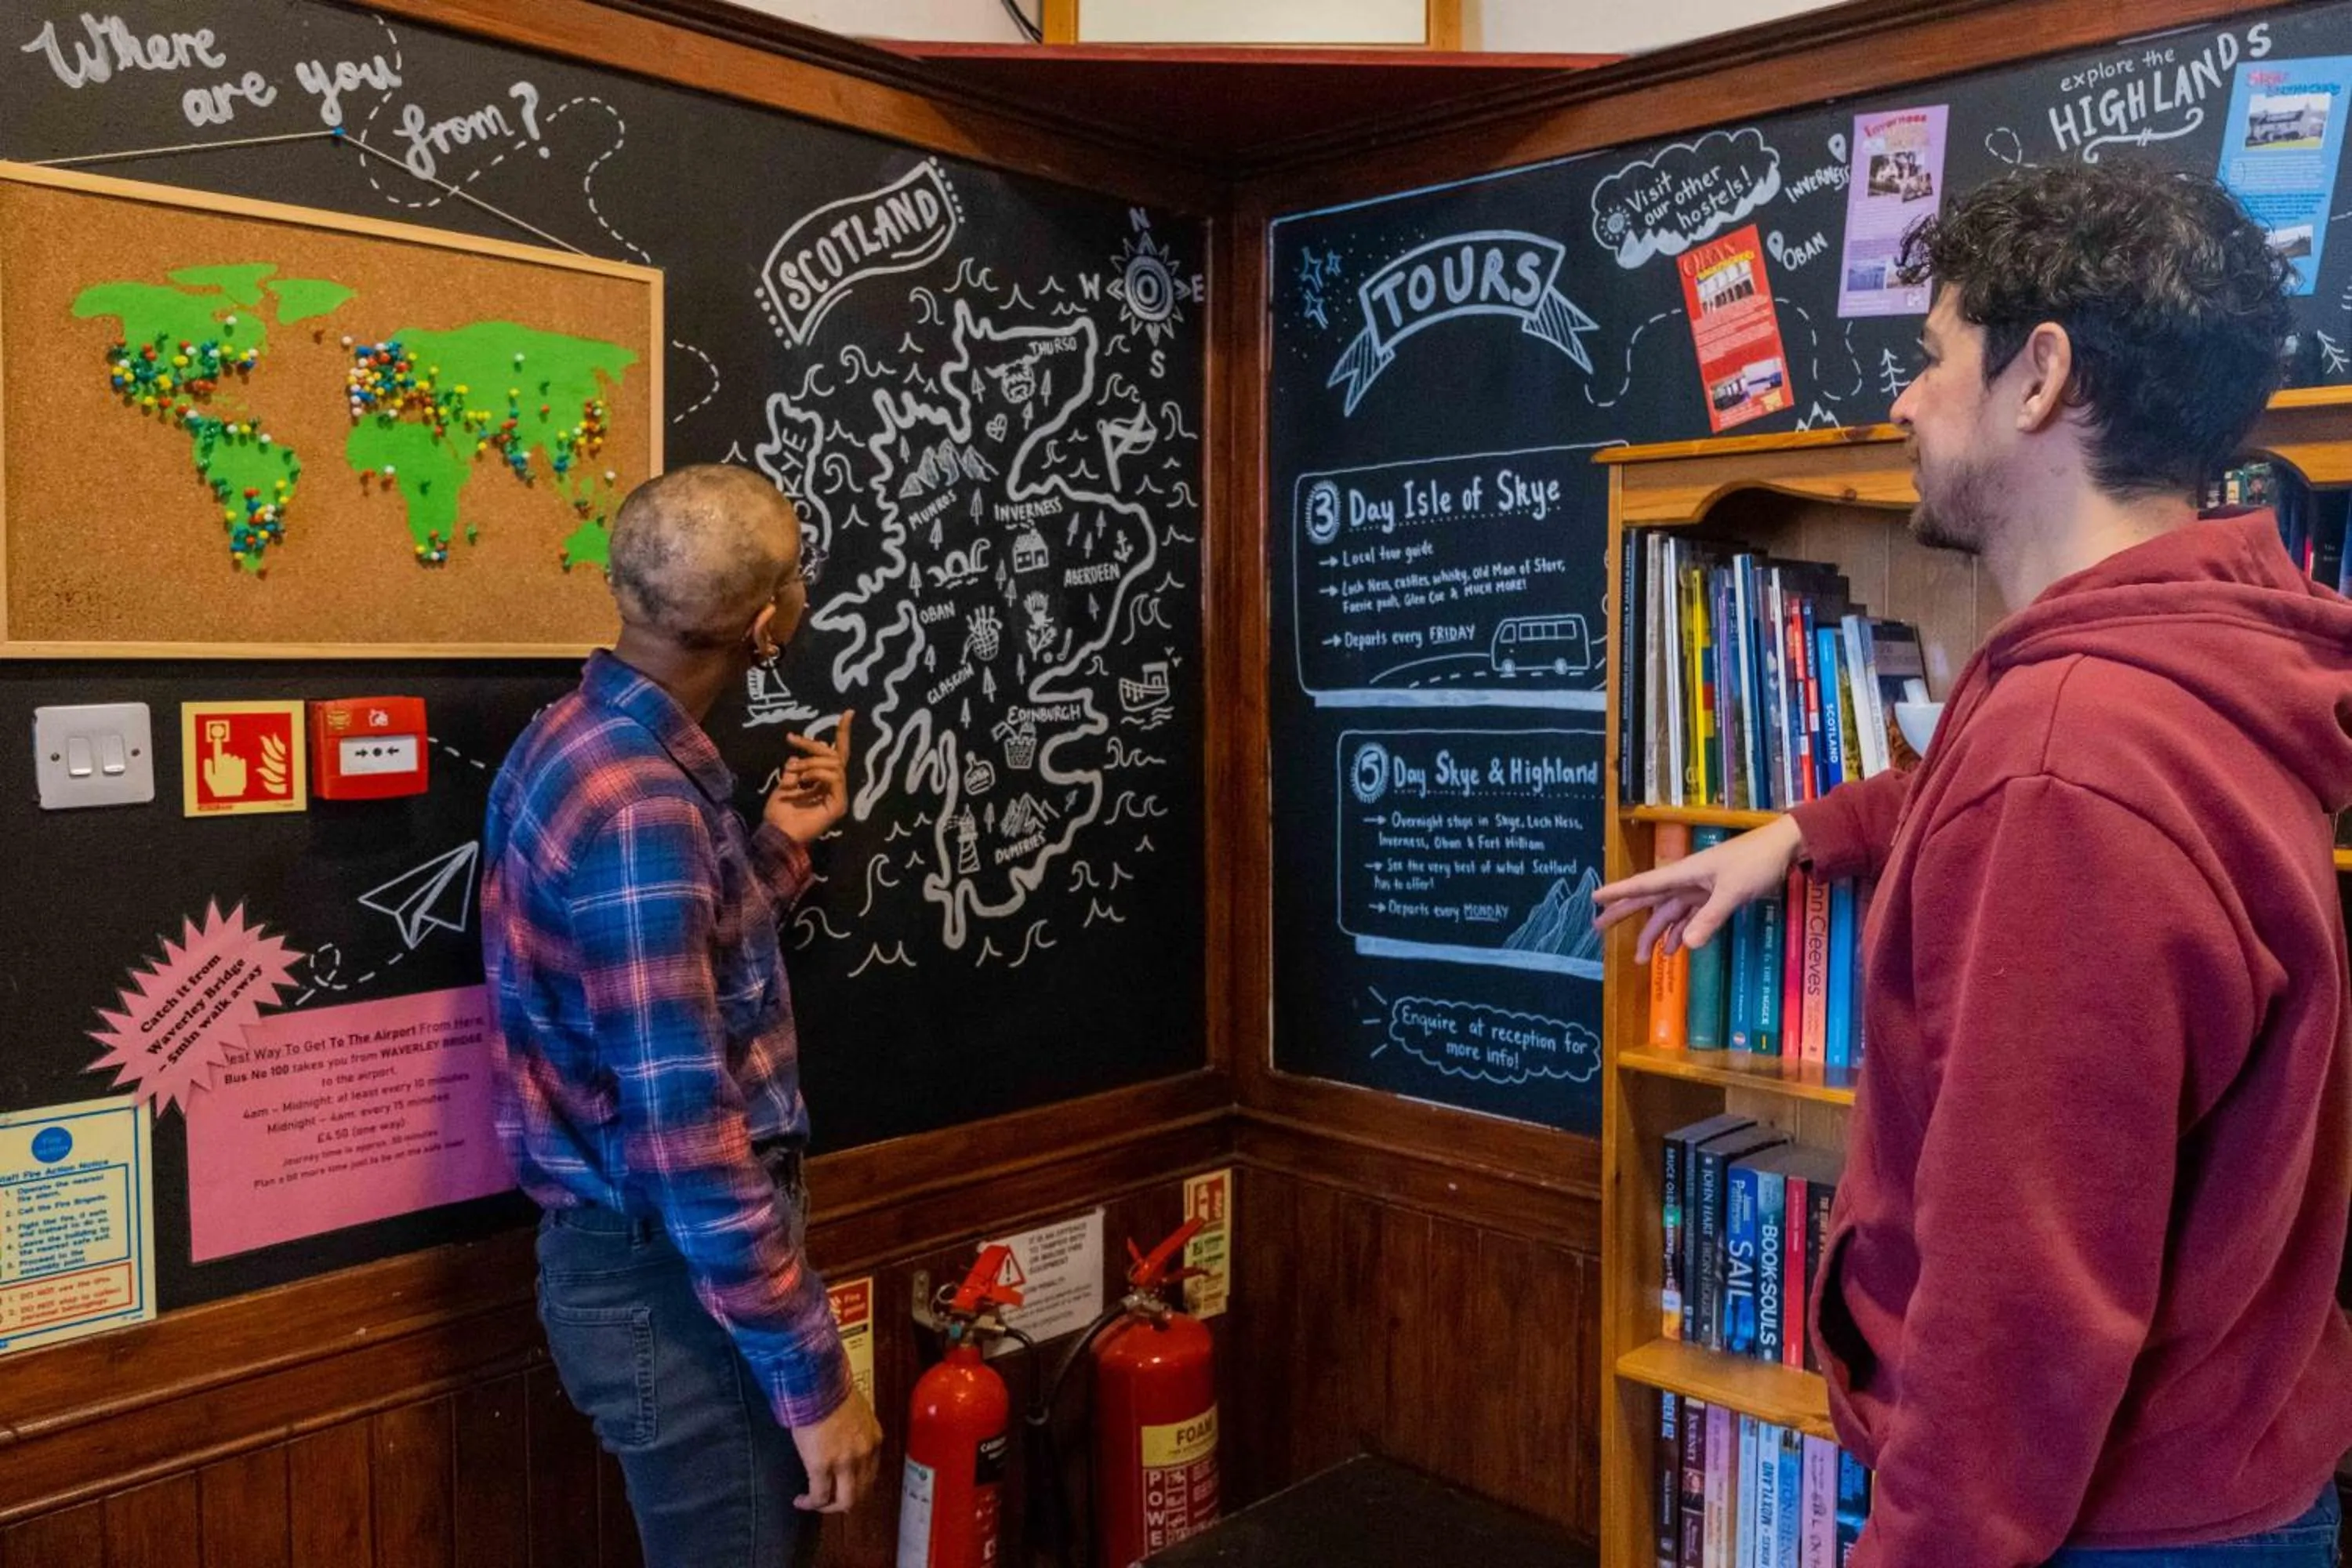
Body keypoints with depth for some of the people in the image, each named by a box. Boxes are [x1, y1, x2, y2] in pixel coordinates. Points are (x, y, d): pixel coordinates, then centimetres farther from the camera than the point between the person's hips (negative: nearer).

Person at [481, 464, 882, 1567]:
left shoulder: (579, 740, 5)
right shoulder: (639, 805, -26)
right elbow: (687, 1138, -27)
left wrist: (778, 846, 13)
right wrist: (813, 1380, -20)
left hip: (638, 1250, 10)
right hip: (673, 1274, -10)